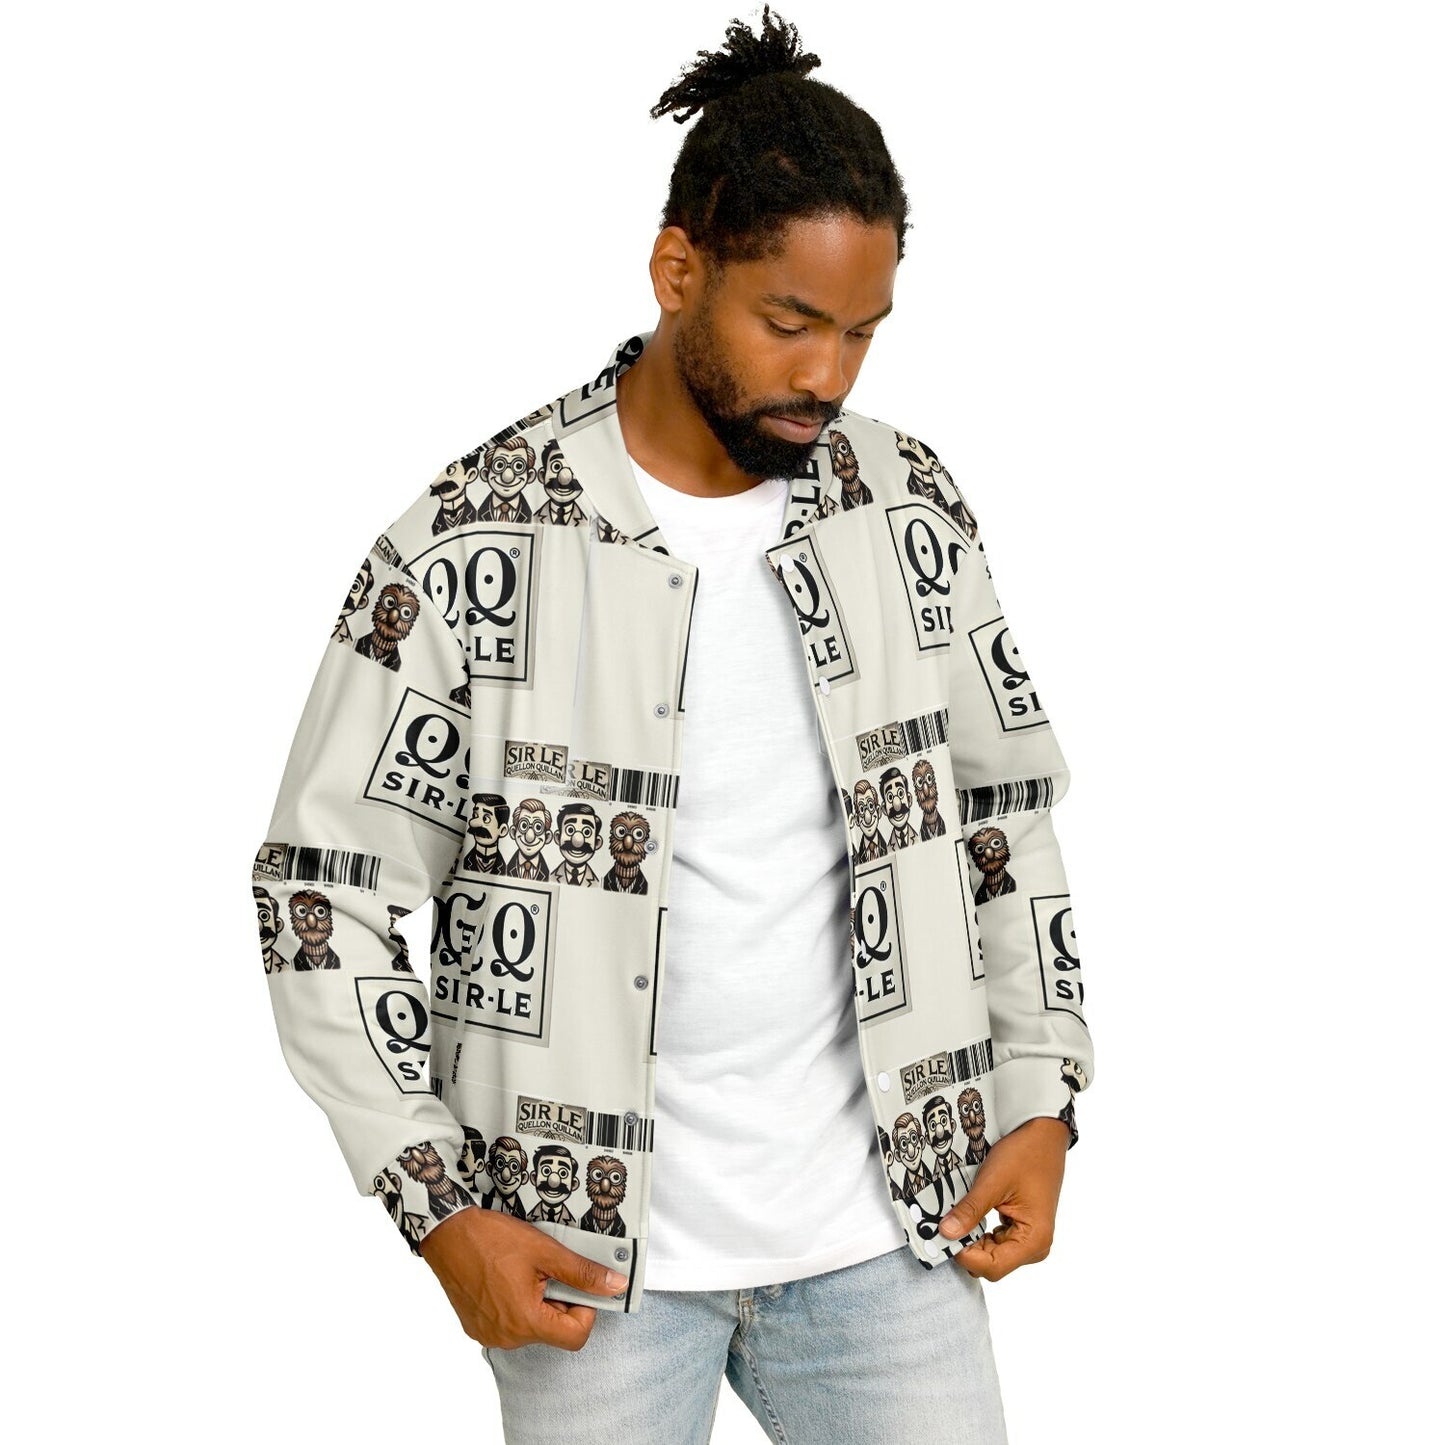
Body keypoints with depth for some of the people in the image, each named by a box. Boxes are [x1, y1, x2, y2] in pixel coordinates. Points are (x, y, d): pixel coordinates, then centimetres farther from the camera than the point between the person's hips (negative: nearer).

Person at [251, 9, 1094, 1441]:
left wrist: (1041, 1099, 3)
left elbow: (1004, 813, 11)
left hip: (882, 1229, 3)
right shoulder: (479, 543, -11)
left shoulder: (910, 509, 0)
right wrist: (439, 1207, -12)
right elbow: (324, 888, -7)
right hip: (589, 1248, -2)